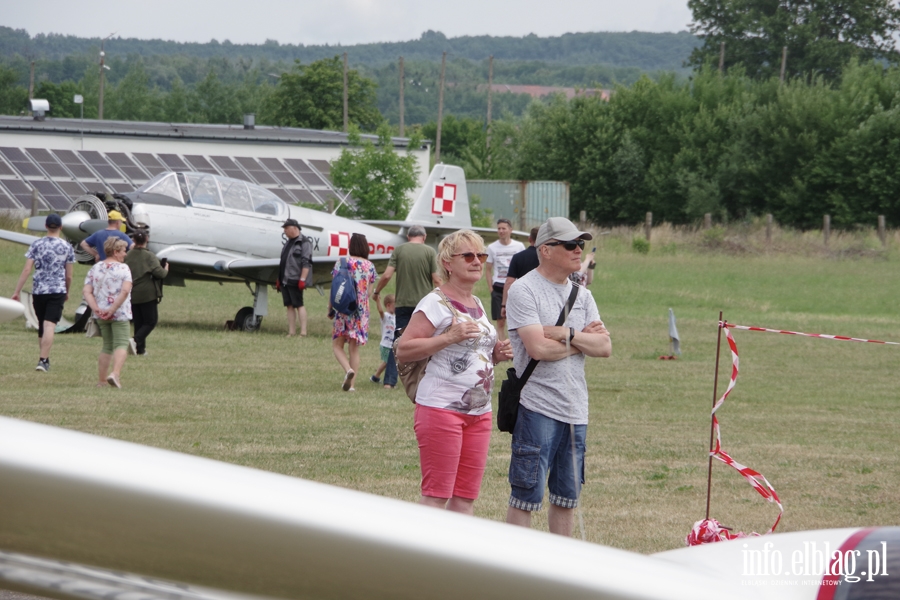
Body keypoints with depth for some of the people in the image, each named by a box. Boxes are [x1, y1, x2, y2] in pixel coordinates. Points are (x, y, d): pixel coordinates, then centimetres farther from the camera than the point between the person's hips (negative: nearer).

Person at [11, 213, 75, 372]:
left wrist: (17, 291, -2)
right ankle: (43, 360, -17)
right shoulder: (67, 247, 0)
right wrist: (67, 292, 21)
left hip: (38, 290, 2)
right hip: (57, 291, -2)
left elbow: (27, 270, -5)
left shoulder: (36, 245, 0)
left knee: (41, 325, 16)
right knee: (49, 326, -7)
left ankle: (45, 358, 25)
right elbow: (68, 276, 4)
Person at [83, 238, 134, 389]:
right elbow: (125, 291, -19)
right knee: (121, 344, -4)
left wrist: (96, 308, -11)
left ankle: (102, 380, 15)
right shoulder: (123, 268, -7)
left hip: (101, 315, 5)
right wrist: (113, 309, -17)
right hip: (120, 314, -5)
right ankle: (115, 373, -26)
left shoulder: (95, 269, 8)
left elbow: (87, 292, -2)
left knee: (107, 346, 16)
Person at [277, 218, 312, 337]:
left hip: (295, 281, -9)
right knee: (289, 306, 8)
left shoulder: (304, 242, -8)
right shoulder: (288, 242, 19)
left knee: (298, 305, -9)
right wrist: (279, 279, 21)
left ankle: (303, 332, -8)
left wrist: (302, 279, -21)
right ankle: (291, 332, 10)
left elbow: (306, 263, -15)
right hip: (285, 281, 9)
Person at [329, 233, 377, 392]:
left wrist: (330, 308, 6)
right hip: (361, 311, 2)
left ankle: (348, 370, -20)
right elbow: (369, 291, 3)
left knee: (337, 345, 7)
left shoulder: (341, 263, -5)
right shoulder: (369, 266, 2)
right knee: (354, 348, 9)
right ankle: (350, 383, 6)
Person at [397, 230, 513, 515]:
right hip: (441, 408, -8)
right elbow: (403, 349, -15)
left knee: (466, 497, 7)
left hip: (479, 412, 8)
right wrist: (449, 337, -22)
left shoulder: (477, 305, 16)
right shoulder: (435, 303, -9)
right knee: (436, 494, -7)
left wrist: (497, 354, 9)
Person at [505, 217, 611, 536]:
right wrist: (584, 339, -4)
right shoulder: (524, 290, -7)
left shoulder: (581, 295, 14)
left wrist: (568, 334, -12)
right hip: (537, 407, -7)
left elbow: (604, 347, 4)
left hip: (575, 410, 7)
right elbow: (538, 348, -18)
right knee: (526, 496, -5)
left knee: (567, 497, 11)